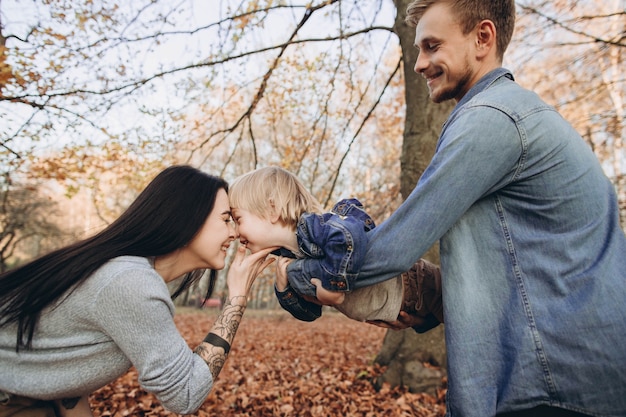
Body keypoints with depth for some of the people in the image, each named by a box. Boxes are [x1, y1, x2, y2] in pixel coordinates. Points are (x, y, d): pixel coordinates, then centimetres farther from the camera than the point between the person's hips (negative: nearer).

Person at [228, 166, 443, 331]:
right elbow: (309, 312, 7)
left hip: (419, 287, -8)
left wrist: (334, 283, -39)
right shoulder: (289, 260, -3)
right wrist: (283, 288, -12)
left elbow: (350, 233, -54)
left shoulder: (311, 226, -31)